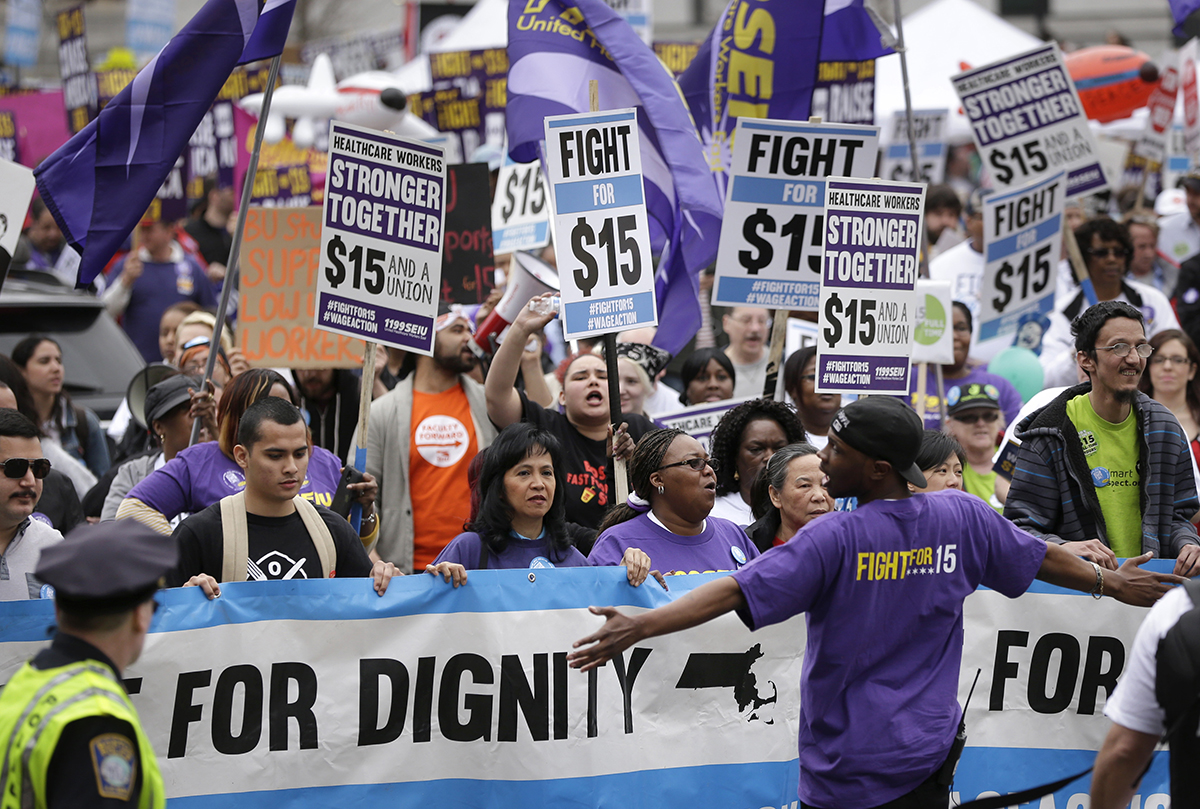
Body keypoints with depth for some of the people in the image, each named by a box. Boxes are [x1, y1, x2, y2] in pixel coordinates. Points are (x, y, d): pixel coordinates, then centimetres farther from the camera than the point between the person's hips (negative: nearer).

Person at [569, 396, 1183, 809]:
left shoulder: (835, 539, -16)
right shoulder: (961, 518, 0)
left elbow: (735, 593, -23)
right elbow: (1041, 558, 15)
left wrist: (640, 626, -25)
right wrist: (1110, 582, 33)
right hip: (930, 754, 5)